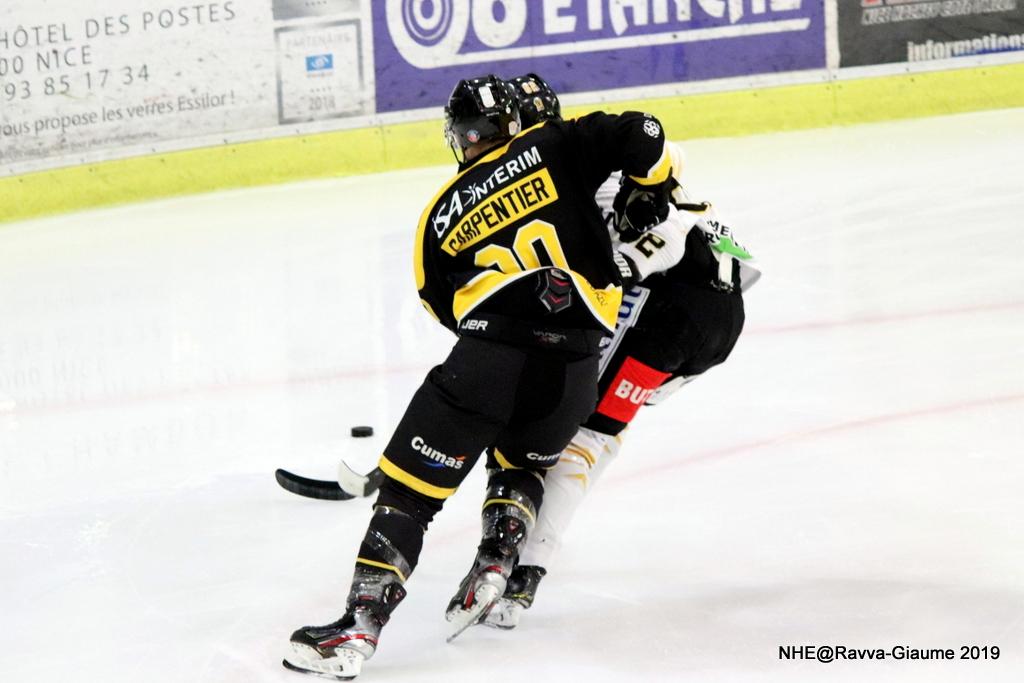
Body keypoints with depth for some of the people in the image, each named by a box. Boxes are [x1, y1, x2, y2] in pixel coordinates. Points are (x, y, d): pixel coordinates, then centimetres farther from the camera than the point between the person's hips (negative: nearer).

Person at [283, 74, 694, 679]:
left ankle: (361, 625, -5)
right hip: (573, 370, 2)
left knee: (410, 488, 4)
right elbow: (638, 137, 1)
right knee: (521, 466, 32)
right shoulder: (555, 147, 13)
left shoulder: (441, 215, 18)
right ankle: (497, 557, 9)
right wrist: (659, 198, 20)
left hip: (488, 359, -2)